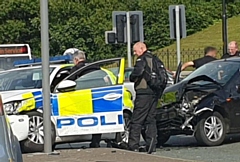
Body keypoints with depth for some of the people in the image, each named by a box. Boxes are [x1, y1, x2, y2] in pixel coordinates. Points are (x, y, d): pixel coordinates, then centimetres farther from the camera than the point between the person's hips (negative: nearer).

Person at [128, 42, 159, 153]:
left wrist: (131, 78, -4)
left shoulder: (142, 59, -7)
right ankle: (151, 145, 6)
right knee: (151, 120, 11)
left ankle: (133, 145, -8)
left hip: (143, 93, -8)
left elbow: (137, 72, -22)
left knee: (136, 120, -5)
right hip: (154, 93, 8)